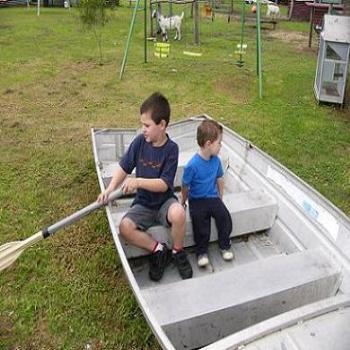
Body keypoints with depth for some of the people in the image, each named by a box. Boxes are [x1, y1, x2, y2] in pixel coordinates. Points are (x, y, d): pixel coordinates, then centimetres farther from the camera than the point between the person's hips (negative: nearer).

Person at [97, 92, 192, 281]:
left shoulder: (171, 149, -14)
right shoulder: (139, 142, -5)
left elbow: (164, 184, -19)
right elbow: (123, 167, 0)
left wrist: (139, 182, -32)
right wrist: (110, 189, -16)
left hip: (165, 201, -3)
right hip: (143, 203, 3)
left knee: (178, 214, -35)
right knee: (125, 227, -24)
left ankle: (178, 252, -5)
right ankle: (158, 250, 0)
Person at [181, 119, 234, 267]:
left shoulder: (216, 160, -4)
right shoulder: (192, 165, -22)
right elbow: (185, 186, -8)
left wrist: (220, 197, 16)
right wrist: (183, 202, 5)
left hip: (213, 197, 4)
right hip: (197, 201, -4)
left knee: (225, 217, -16)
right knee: (201, 226, -19)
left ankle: (225, 246, 8)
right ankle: (202, 252, 8)